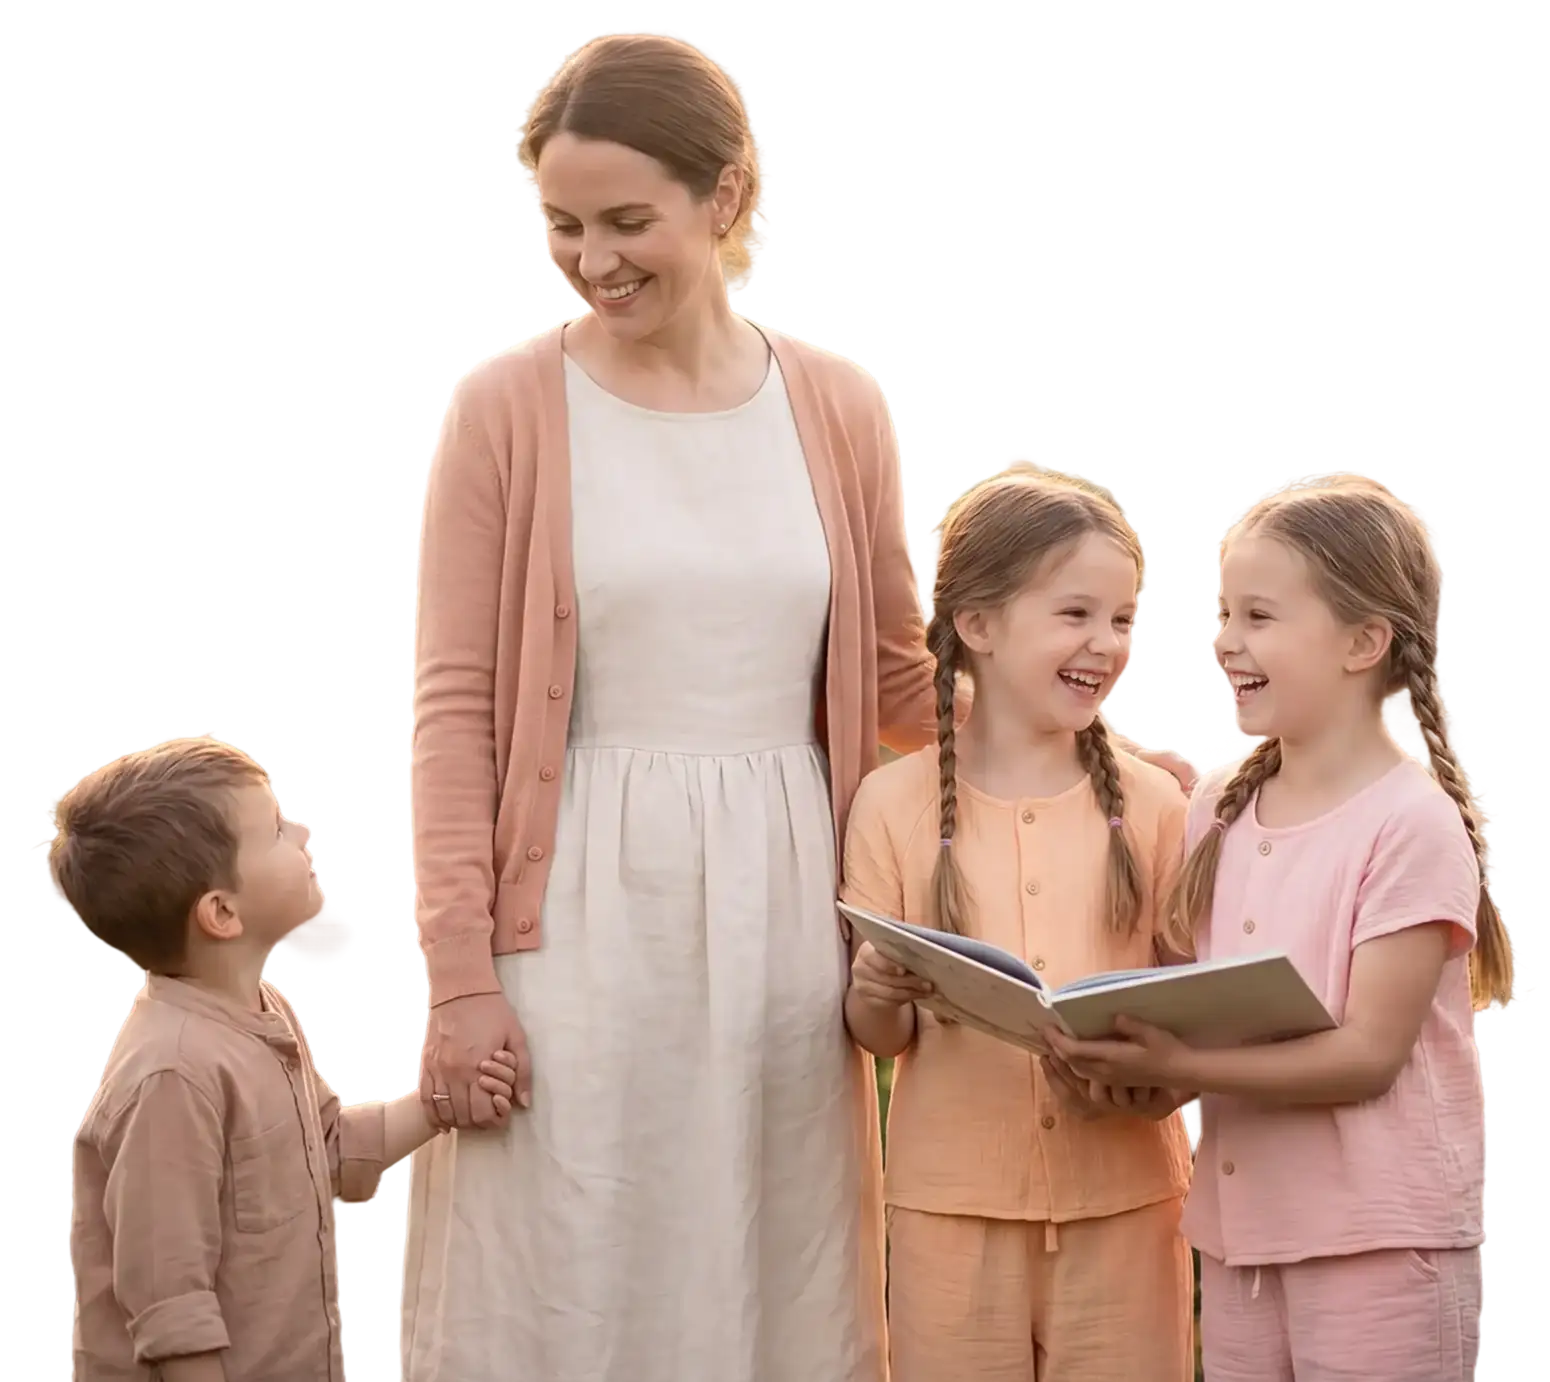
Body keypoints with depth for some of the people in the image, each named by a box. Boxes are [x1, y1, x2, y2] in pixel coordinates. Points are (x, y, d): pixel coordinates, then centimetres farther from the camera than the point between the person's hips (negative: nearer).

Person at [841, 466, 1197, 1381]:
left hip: (1124, 1203, 1)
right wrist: (880, 994, -19)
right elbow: (877, 1033, 3)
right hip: (955, 1203, -1)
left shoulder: (1151, 806, 4)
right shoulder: (896, 804, 0)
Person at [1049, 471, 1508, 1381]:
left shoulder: (1412, 825, -12)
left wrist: (1176, 1065, -26)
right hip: (1241, 1229, 6)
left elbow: (1369, 1054, -17)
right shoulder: (1221, 808, 8)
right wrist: (1121, 1043, -9)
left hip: (1382, 1238, -6)